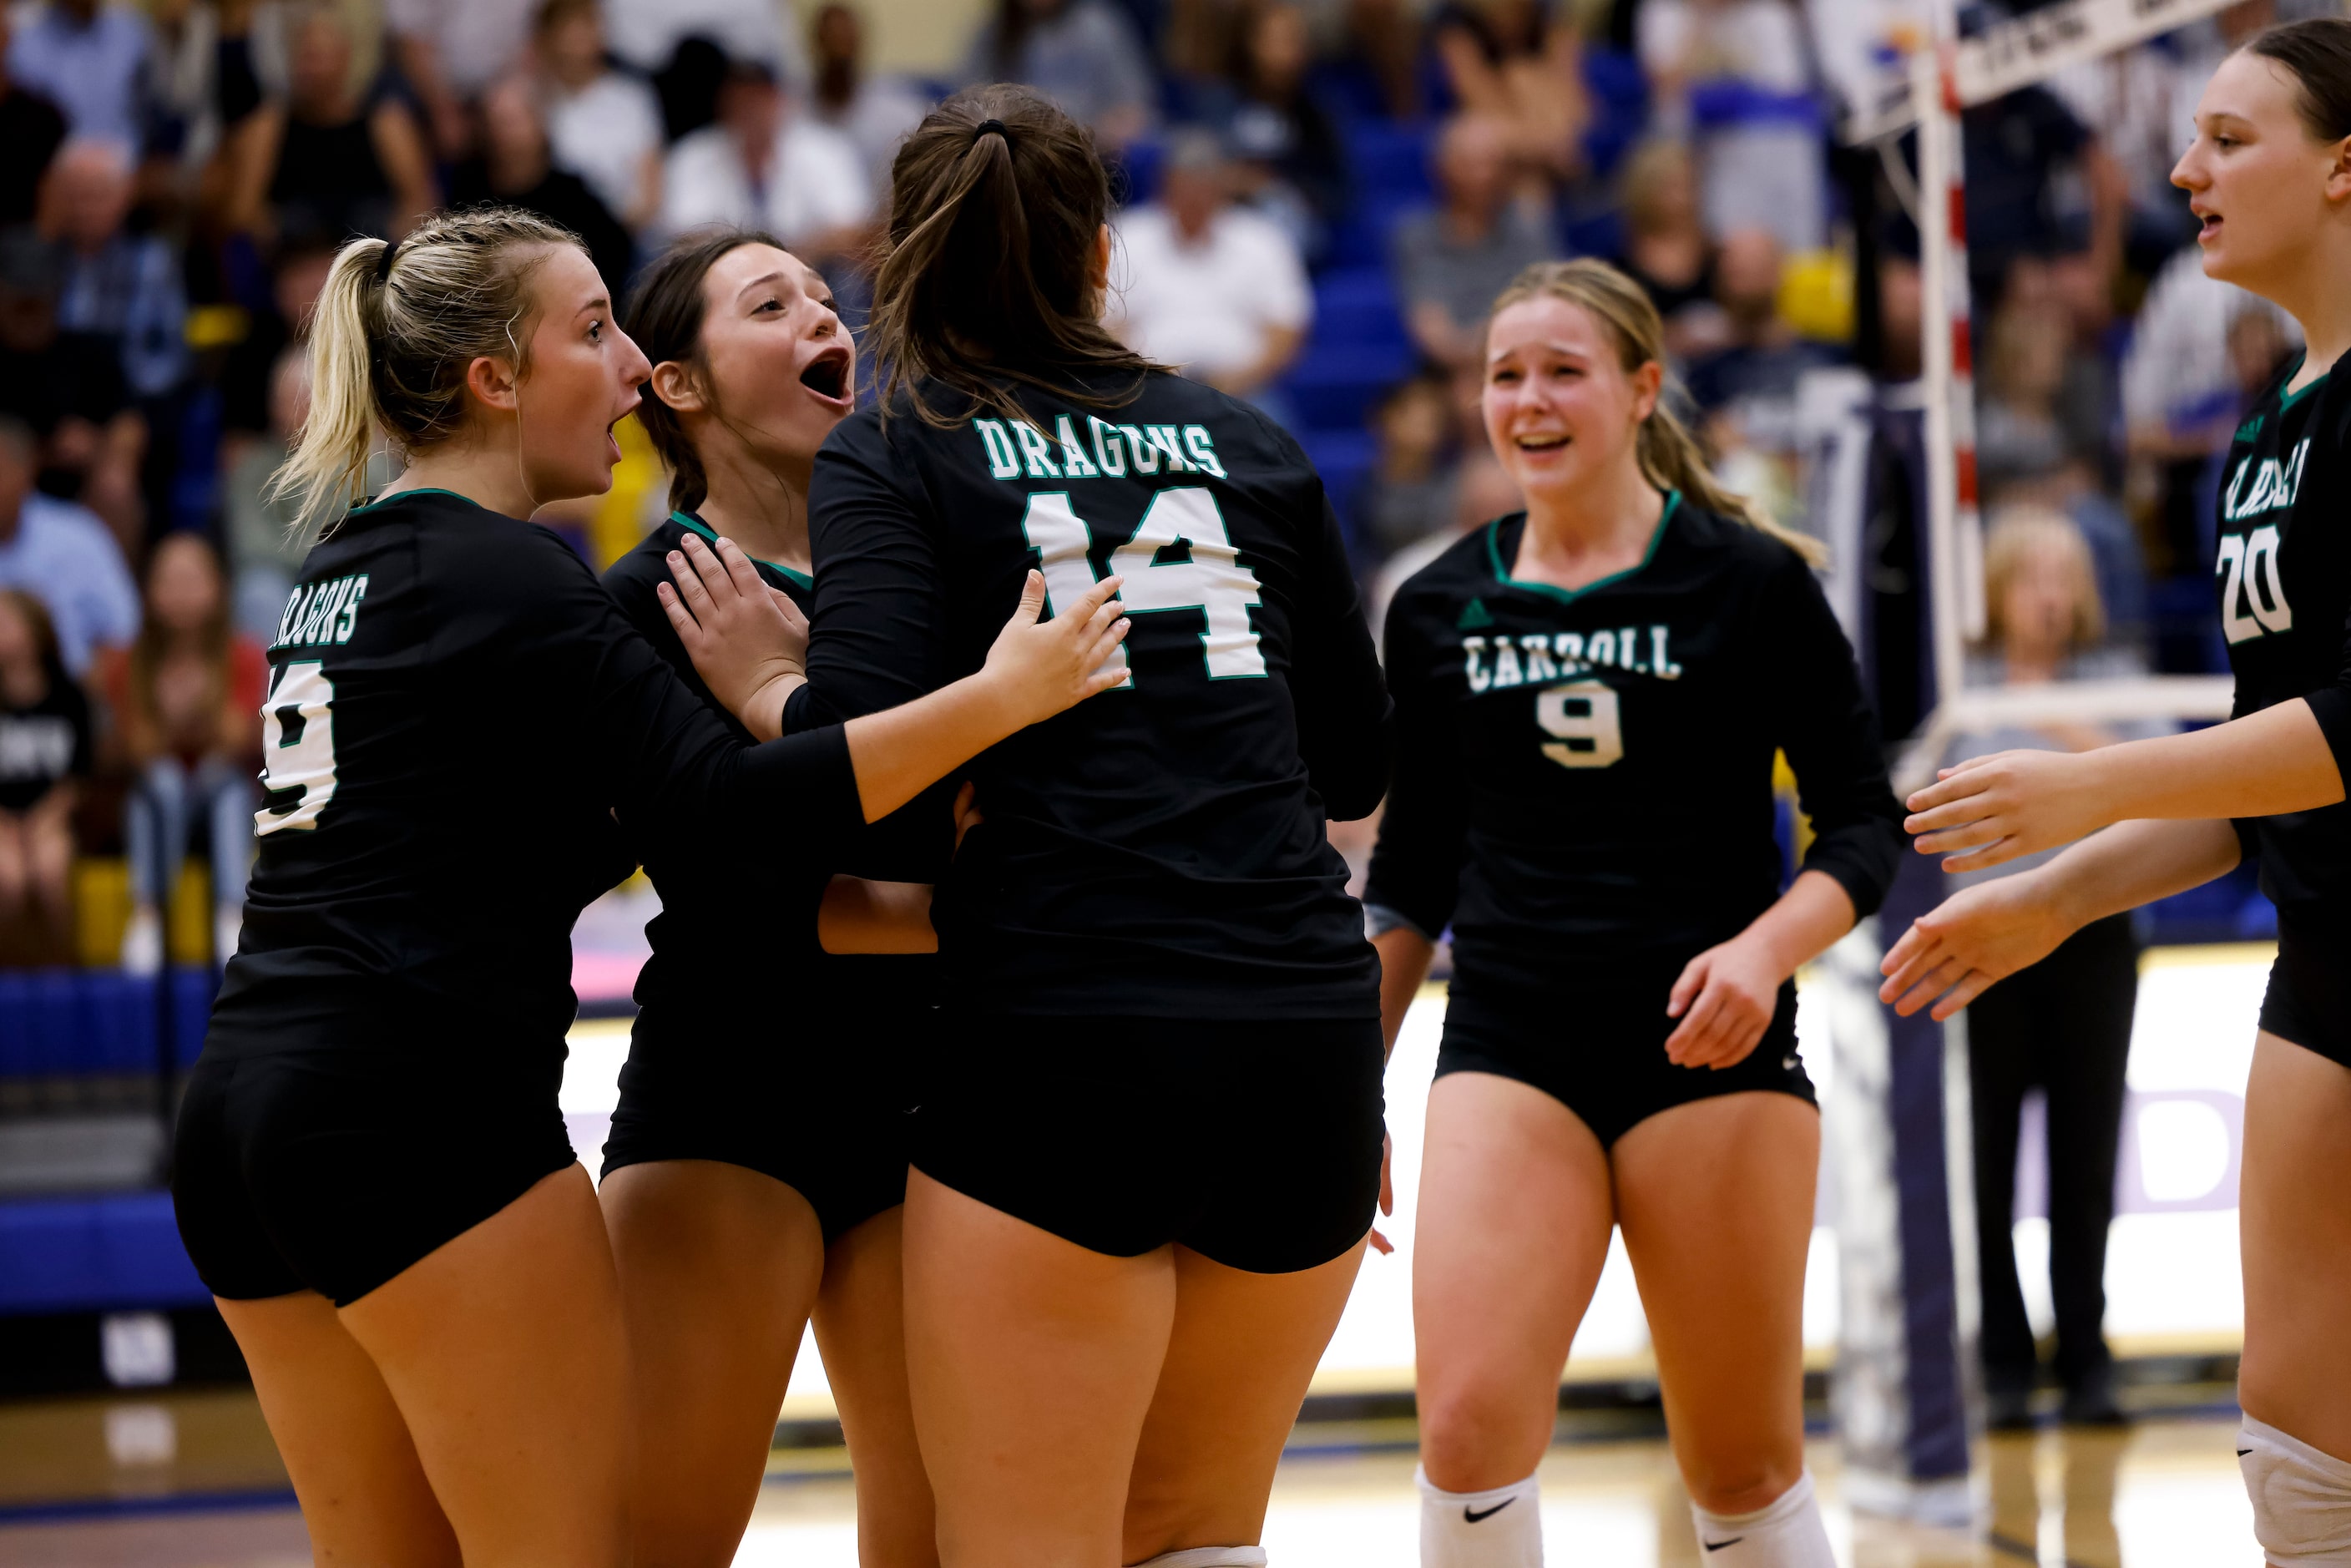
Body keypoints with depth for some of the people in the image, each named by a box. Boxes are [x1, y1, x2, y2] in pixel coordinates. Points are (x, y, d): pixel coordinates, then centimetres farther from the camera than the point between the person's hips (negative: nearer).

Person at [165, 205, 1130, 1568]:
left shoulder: (341, 572, 19)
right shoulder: (508, 574, -8)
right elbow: (722, 816, -18)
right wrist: (997, 698, -19)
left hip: (244, 1102, 9)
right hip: (420, 1109, -9)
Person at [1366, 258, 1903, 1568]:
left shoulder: (1751, 583, -1)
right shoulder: (1439, 610, 9)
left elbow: (1863, 820, 0)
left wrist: (1765, 949, -19)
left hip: (1710, 1049, -2)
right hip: (1509, 1052, 2)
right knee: (1470, 1431, -15)